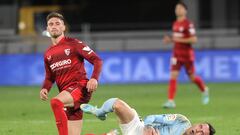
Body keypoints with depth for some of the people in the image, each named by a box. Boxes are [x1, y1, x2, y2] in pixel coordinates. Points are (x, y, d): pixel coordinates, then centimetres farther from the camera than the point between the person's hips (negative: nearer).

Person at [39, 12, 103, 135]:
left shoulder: (73, 44, 0)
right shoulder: (48, 54, 18)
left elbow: (97, 60, -3)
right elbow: (50, 77, 27)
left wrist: (94, 78, -21)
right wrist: (44, 89, 4)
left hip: (80, 87, -7)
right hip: (68, 97, 7)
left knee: (55, 102, -35)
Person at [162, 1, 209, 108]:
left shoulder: (188, 24, -14)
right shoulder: (175, 24, 8)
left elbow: (194, 39, -19)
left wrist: (179, 40, -23)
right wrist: (170, 40, 2)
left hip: (187, 54, -5)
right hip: (177, 54, 5)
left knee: (192, 77, 10)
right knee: (173, 76, -10)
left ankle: (204, 90, 40)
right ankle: (171, 101, -14)